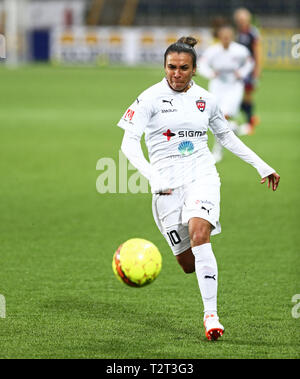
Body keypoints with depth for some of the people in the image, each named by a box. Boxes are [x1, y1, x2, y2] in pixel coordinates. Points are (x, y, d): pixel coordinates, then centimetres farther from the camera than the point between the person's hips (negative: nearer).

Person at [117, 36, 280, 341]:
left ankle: (211, 315, -26)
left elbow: (226, 136, 23)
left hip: (202, 175, 1)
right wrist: (151, 175, -27)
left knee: (198, 234, -27)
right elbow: (128, 143, -12)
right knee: (187, 263, -2)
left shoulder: (205, 99, 7)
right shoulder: (151, 98, -4)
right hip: (167, 183, -1)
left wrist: (261, 165, 21)